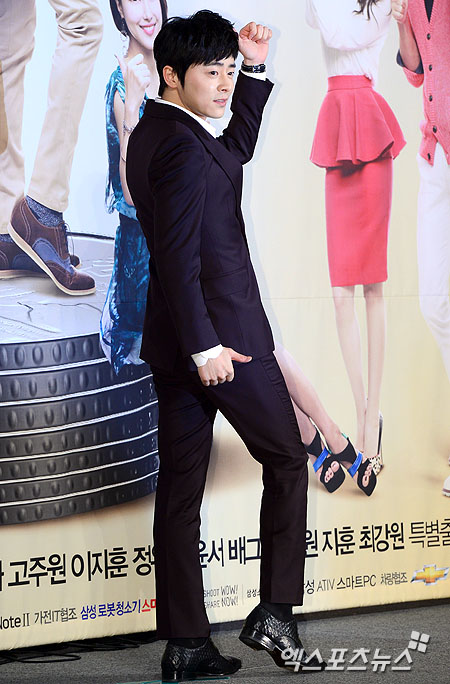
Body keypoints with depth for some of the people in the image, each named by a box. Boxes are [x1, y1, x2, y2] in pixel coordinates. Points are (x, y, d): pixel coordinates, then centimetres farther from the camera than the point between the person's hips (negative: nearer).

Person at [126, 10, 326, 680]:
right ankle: (274, 614, 7)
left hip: (175, 344, 9)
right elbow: (177, 254, -23)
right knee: (287, 460, 7)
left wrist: (255, 71, 20)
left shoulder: (152, 133, 13)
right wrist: (205, 346, -24)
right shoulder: (184, 146, -17)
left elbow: (235, 149, 30)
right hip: (224, 333, -9)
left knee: (180, 485, 7)